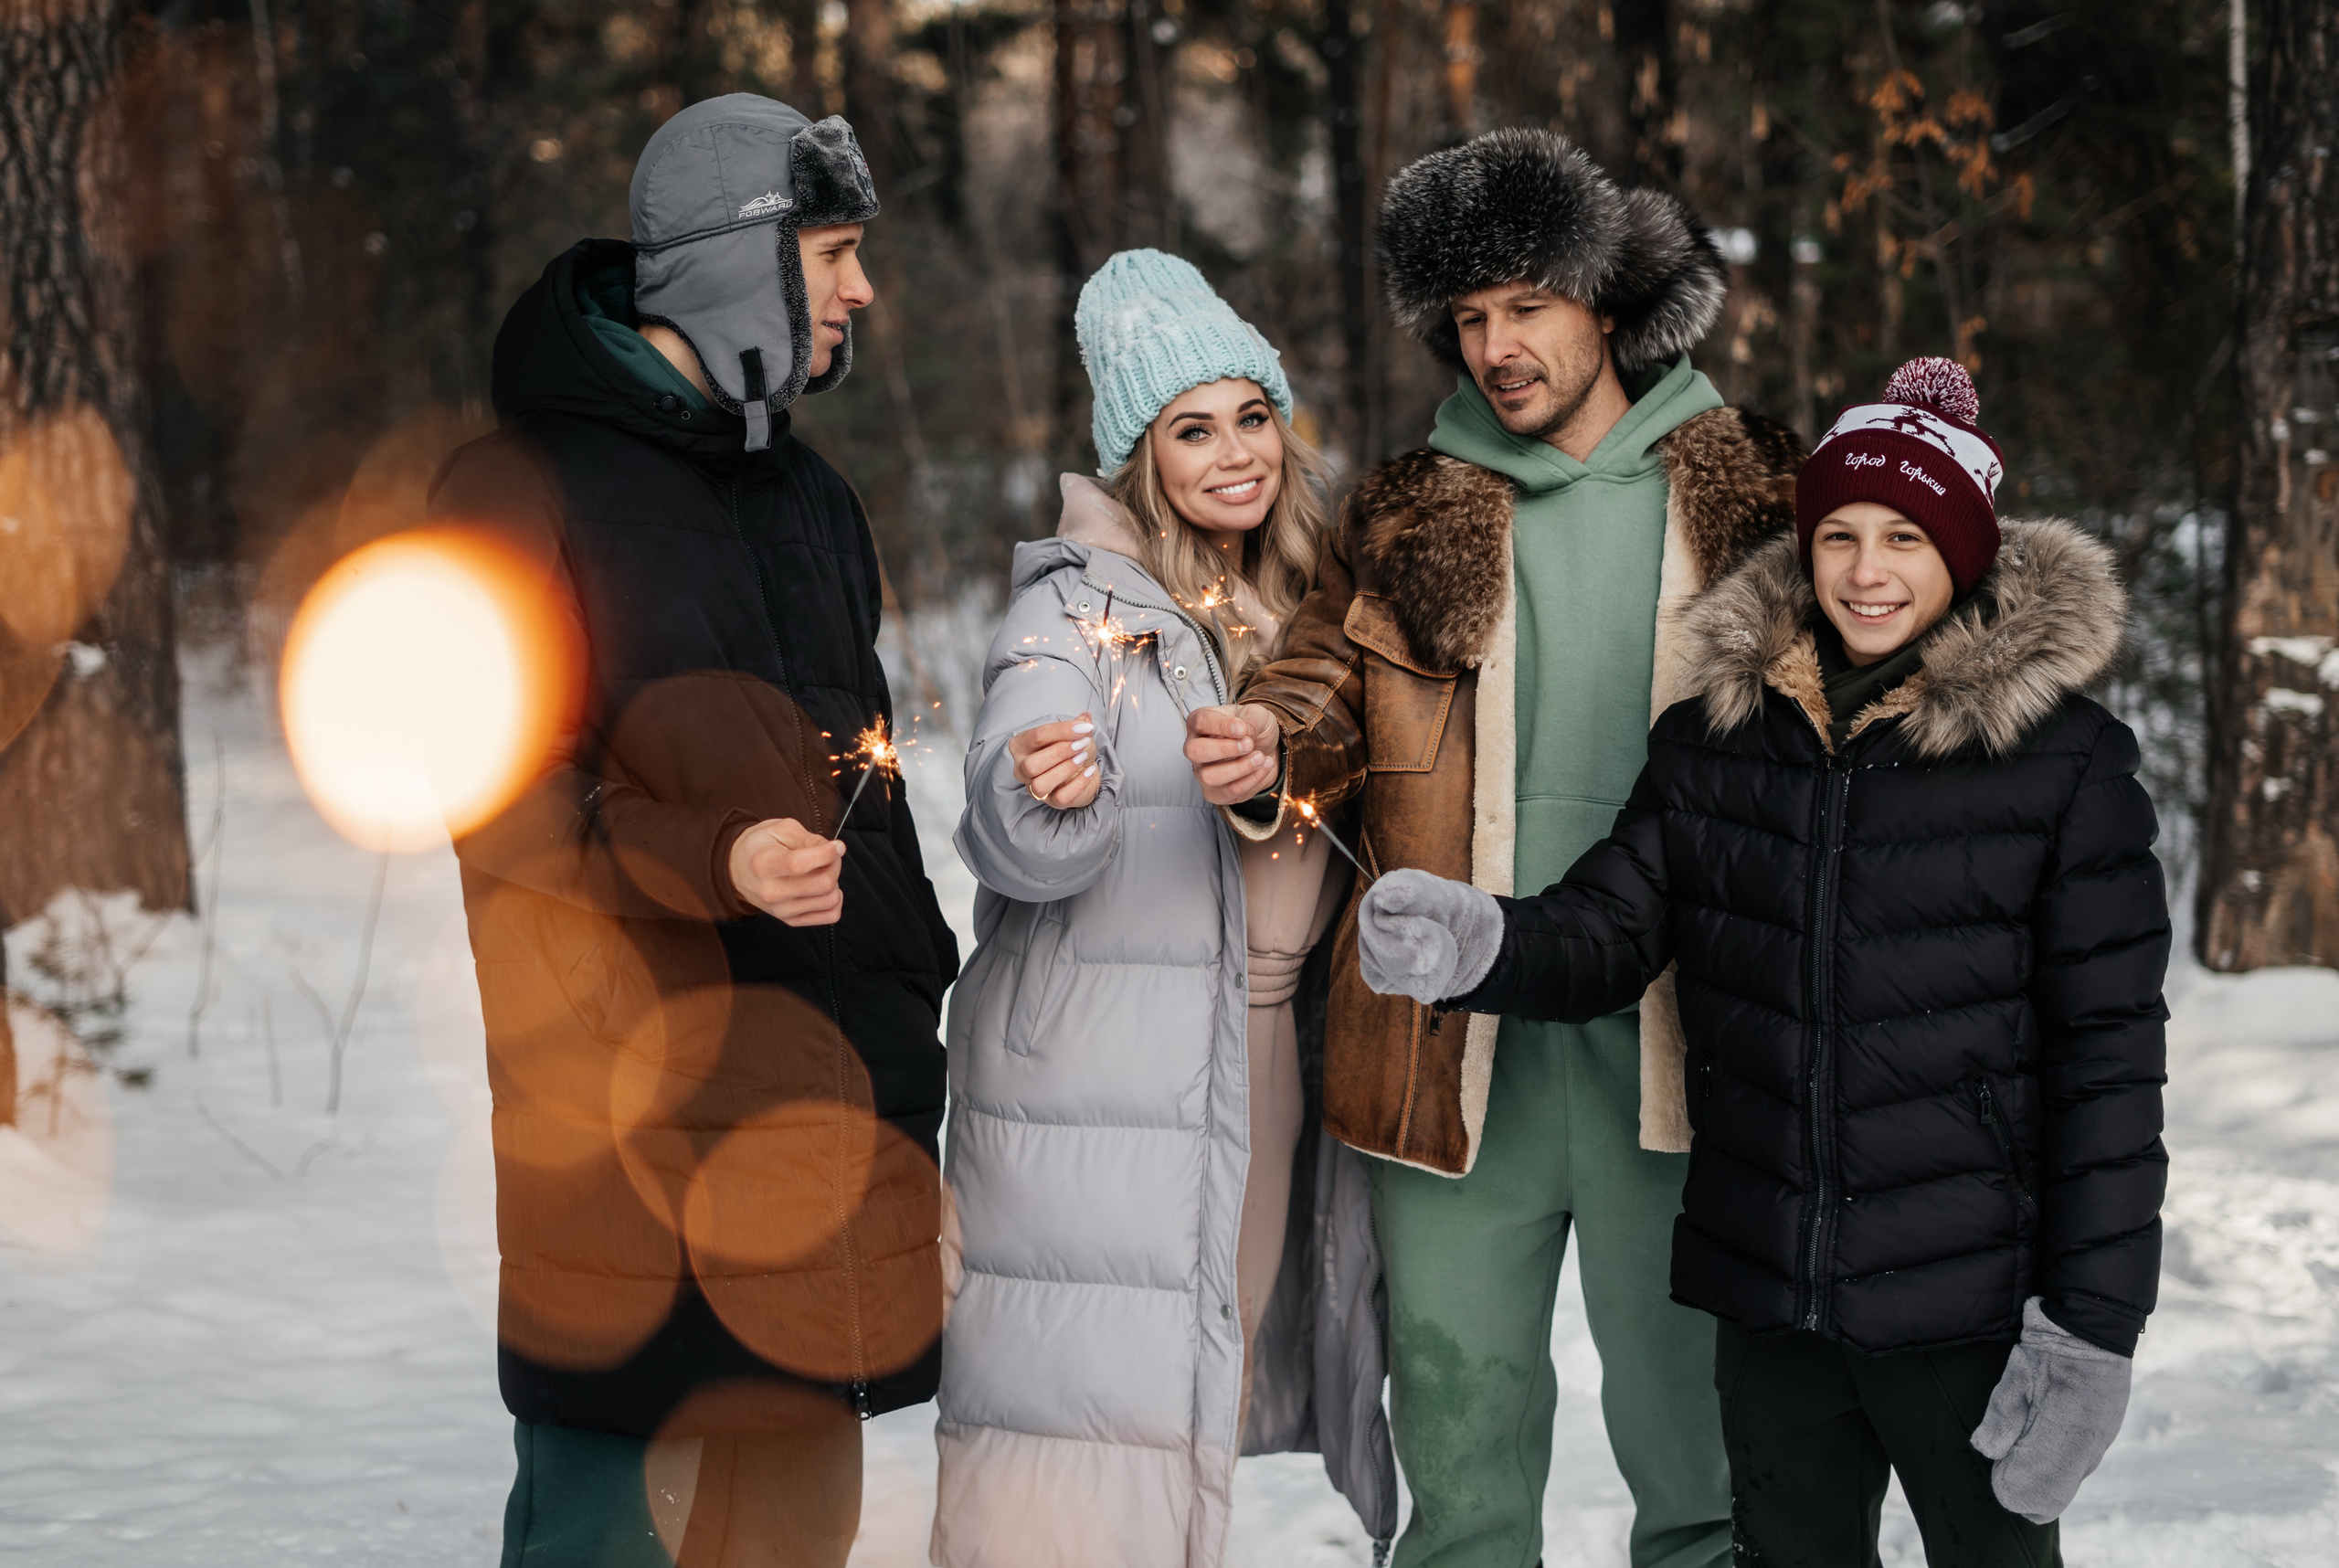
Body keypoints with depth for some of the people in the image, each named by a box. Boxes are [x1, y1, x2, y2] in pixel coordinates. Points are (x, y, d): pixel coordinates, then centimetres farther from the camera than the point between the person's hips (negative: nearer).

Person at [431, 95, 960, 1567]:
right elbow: (497, 796, -10)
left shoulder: (808, 492, 19)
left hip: (825, 1091, 7)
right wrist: (706, 860, -23)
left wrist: (914, 988, 19)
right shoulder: (532, 482, -5)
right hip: (636, 1091, -7)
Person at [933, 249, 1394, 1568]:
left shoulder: (1306, 602, 12)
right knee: (1084, 1377, -10)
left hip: (1269, 1053, 6)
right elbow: (1016, 850, -21)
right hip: (1095, 1074, -6)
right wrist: (1040, 792, -41)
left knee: (1204, 1369, 9)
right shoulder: (1082, 606, -7)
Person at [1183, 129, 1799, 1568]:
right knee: (1459, 1430, 8)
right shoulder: (1409, 518, 12)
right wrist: (1271, 747, -14)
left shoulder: (1751, 493, 5)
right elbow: (1326, 682, 10)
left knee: (1692, 1434, 4)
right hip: (1456, 1046, 2)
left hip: (1671, 1044, -2)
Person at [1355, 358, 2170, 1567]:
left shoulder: (2063, 760, -7)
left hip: (1964, 1306, -3)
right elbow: (1608, 932, 0)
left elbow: (2108, 1048, -7)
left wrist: (2093, 1325, -11)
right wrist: (1478, 944, -23)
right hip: (1768, 1302, 3)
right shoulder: (1714, 737, 4)